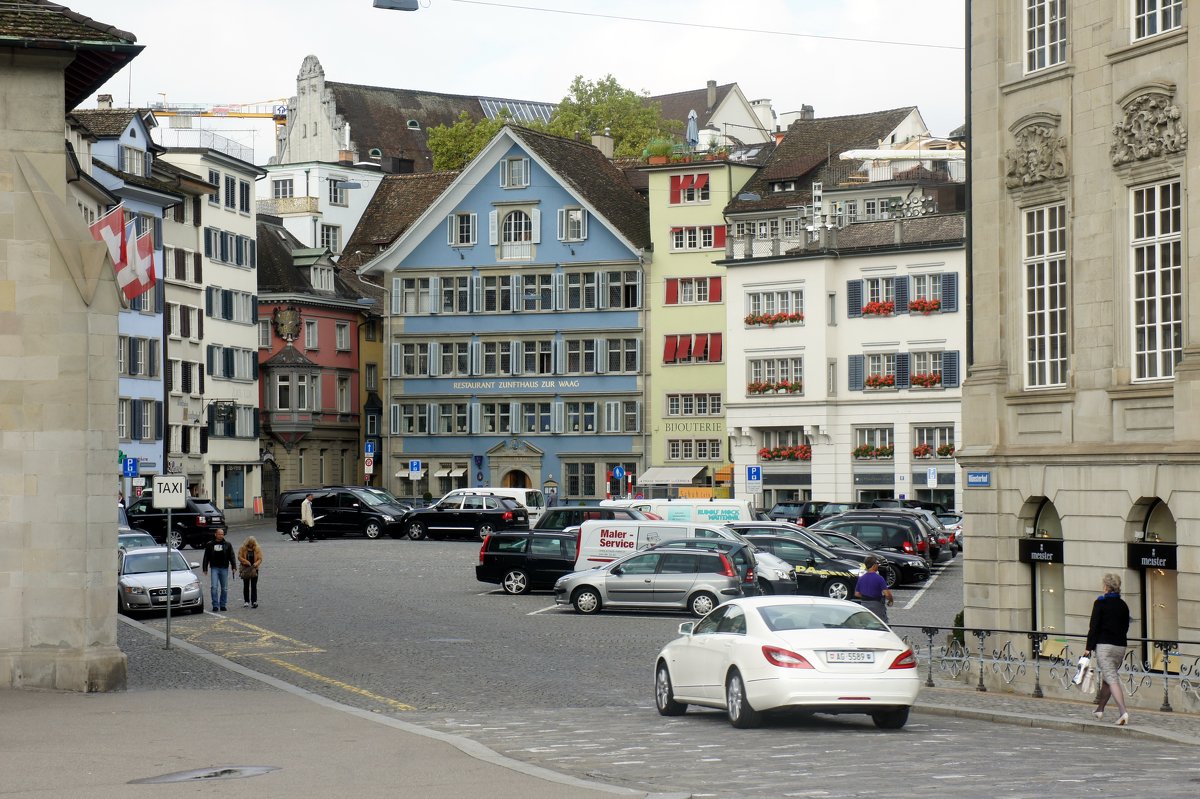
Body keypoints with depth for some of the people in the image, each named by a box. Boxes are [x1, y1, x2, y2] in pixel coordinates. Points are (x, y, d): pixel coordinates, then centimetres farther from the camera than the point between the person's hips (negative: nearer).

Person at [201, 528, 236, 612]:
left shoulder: (227, 545, 8)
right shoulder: (210, 545, 6)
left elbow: (232, 556, 7)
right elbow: (206, 557, 10)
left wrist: (233, 566, -4)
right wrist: (205, 568, 5)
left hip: (224, 568, 1)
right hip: (214, 568, -1)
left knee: (224, 588, 5)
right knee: (214, 587, -11)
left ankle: (223, 605, 14)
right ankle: (215, 605, -8)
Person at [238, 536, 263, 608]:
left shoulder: (257, 549, 2)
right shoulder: (243, 548, 0)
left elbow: (260, 559, -1)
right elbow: (239, 557, -5)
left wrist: (256, 564, -21)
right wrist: (246, 562, -19)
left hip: (254, 569, -1)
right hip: (245, 569, 1)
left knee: (254, 586, -5)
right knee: (246, 586, 7)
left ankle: (254, 601, -7)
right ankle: (246, 601, 14)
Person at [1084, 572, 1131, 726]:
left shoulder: (1100, 603, -7)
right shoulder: (1123, 605, 9)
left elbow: (1094, 627, -9)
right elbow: (1125, 627, 15)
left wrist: (1088, 647, -5)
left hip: (1104, 645, -6)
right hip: (1120, 646, 6)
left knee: (1111, 679, -11)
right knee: (1107, 678, 20)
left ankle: (1123, 711, -24)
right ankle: (1100, 708, 30)